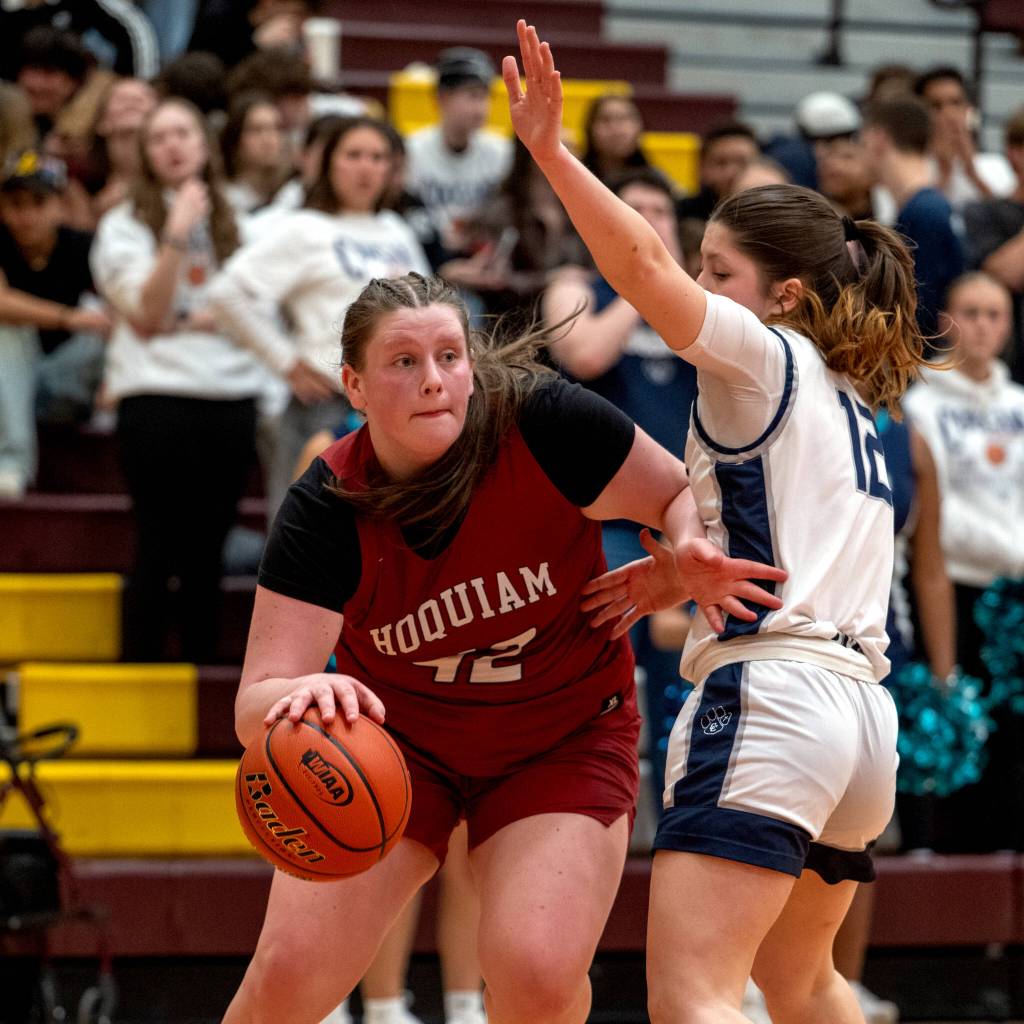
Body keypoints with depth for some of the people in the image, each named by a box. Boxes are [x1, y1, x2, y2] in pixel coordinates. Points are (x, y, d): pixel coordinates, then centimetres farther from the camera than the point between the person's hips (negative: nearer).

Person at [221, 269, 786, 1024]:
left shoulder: (545, 424, -24)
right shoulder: (327, 509, -21)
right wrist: (299, 696, -50)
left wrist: (691, 553, -31)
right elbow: (254, 707, -25)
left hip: (565, 739, -1)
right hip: (394, 743, 1)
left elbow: (683, 492, -7)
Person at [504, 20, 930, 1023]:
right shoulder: (852, 407, 24)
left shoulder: (767, 358, -1)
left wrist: (551, 150, -22)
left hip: (769, 699, -10)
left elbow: (640, 266, -17)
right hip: (861, 711, 10)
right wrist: (690, 571, 22)